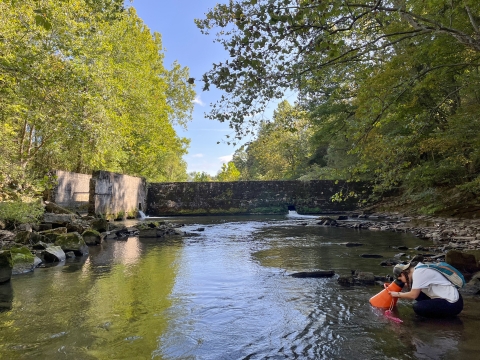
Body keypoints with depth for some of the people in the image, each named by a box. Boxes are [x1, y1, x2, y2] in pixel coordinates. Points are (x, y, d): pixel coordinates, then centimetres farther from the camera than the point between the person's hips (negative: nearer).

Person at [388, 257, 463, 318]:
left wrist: (398, 294, -3)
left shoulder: (418, 273, -21)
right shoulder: (419, 268, 5)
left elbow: (413, 295, -18)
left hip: (453, 304, -9)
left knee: (417, 307, -17)